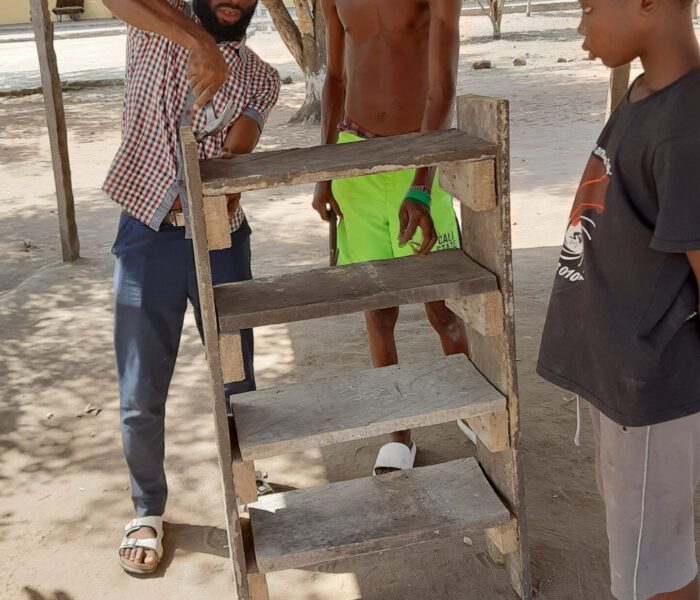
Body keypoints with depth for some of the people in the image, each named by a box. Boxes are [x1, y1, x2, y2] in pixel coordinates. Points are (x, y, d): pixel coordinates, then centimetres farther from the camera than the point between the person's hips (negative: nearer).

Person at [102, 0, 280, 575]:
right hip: (147, 237, -2)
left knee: (237, 384, 11)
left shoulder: (262, 78, 7)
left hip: (221, 241, 2)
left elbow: (236, 154, -10)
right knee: (142, 396, 7)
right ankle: (148, 509, 29)